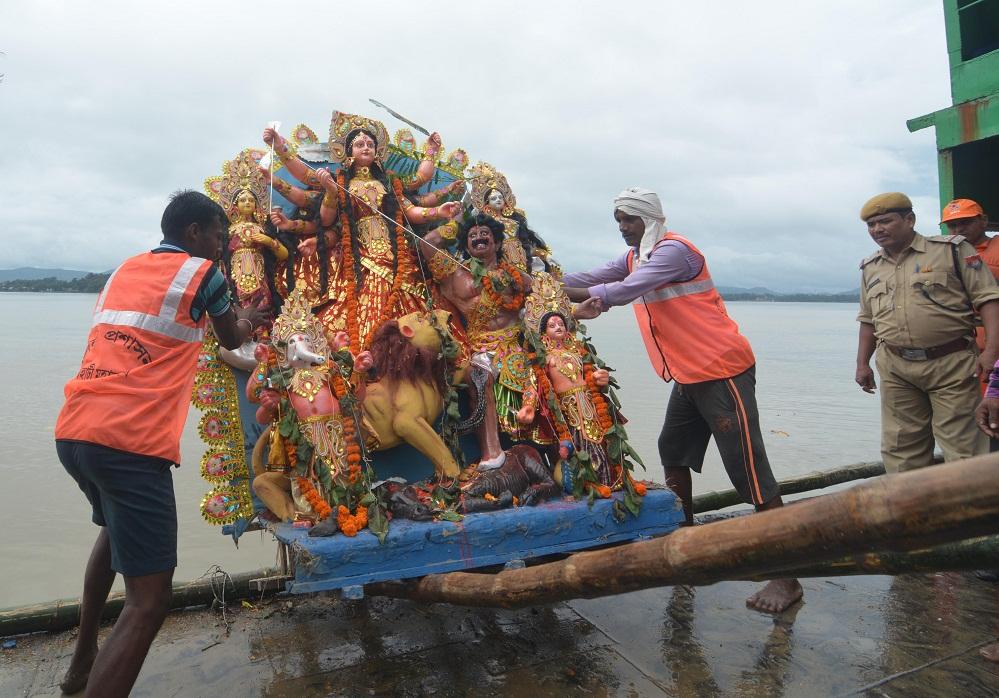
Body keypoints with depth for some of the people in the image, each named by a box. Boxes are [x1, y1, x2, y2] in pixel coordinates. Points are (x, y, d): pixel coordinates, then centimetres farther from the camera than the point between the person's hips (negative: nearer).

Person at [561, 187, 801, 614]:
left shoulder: (673, 251, -16)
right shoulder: (636, 257, 15)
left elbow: (624, 291, -27)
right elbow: (593, 279, 9)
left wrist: (563, 294, -23)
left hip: (722, 371, -10)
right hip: (689, 375, 10)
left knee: (748, 469, -9)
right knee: (672, 453, 17)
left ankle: (787, 579, -2)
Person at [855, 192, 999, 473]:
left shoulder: (952, 249, -1)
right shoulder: (870, 268, 14)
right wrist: (862, 364, 14)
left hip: (951, 365, -4)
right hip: (895, 369, 4)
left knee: (962, 445, 0)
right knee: (900, 447, 8)